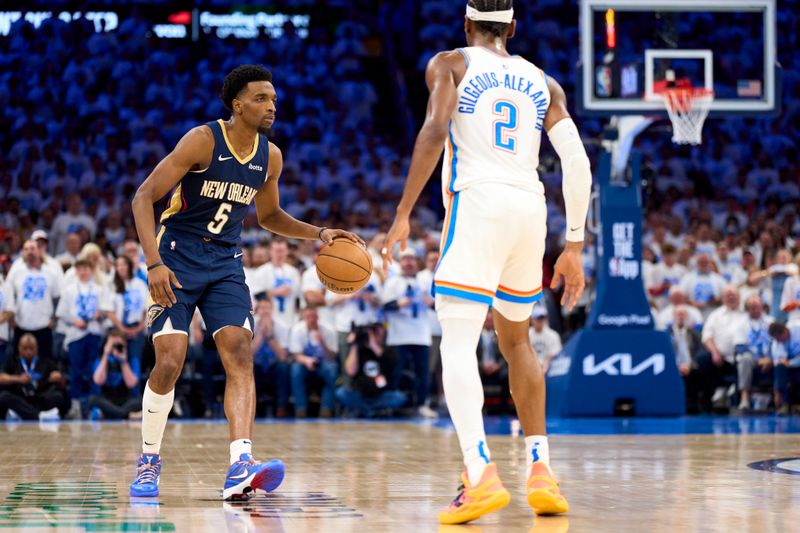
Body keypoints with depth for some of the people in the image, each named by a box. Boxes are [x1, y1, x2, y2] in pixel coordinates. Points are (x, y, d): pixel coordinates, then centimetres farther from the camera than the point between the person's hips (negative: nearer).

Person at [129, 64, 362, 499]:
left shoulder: (270, 157, 2)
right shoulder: (203, 141, -16)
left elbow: (268, 215, 21)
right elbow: (144, 196, -18)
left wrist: (318, 233, 5)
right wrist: (154, 263, -28)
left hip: (225, 262, 5)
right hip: (177, 256, -5)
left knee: (240, 354, -14)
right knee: (170, 362, -12)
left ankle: (239, 468, -25)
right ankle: (148, 463, 8)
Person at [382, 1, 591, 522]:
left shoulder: (450, 64, 8)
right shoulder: (543, 82, 19)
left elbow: (435, 131, -10)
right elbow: (578, 164, 10)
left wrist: (403, 214, -10)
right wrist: (574, 247, 14)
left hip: (478, 204, -5)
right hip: (531, 207, 5)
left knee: (458, 346, -9)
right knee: (516, 341, 23)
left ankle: (482, 475, -28)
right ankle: (540, 471, 18)